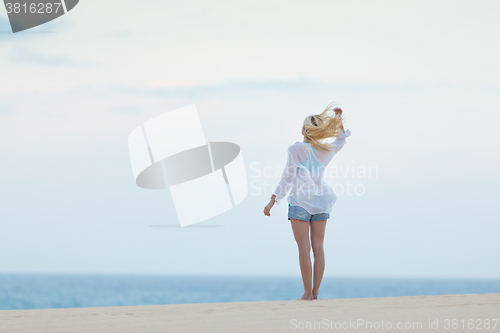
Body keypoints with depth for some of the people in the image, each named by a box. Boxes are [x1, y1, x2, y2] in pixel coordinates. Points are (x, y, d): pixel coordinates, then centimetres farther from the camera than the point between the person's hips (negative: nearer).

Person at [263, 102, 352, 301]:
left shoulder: (295, 150, -9)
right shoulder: (325, 150, 6)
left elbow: (287, 178, -10)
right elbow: (341, 140, 28)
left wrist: (272, 201, -6)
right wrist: (338, 118, 20)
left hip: (300, 202, -5)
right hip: (320, 202, 5)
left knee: (304, 247, -4)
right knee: (318, 247, 5)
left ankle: (308, 292, -7)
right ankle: (315, 291, 5)